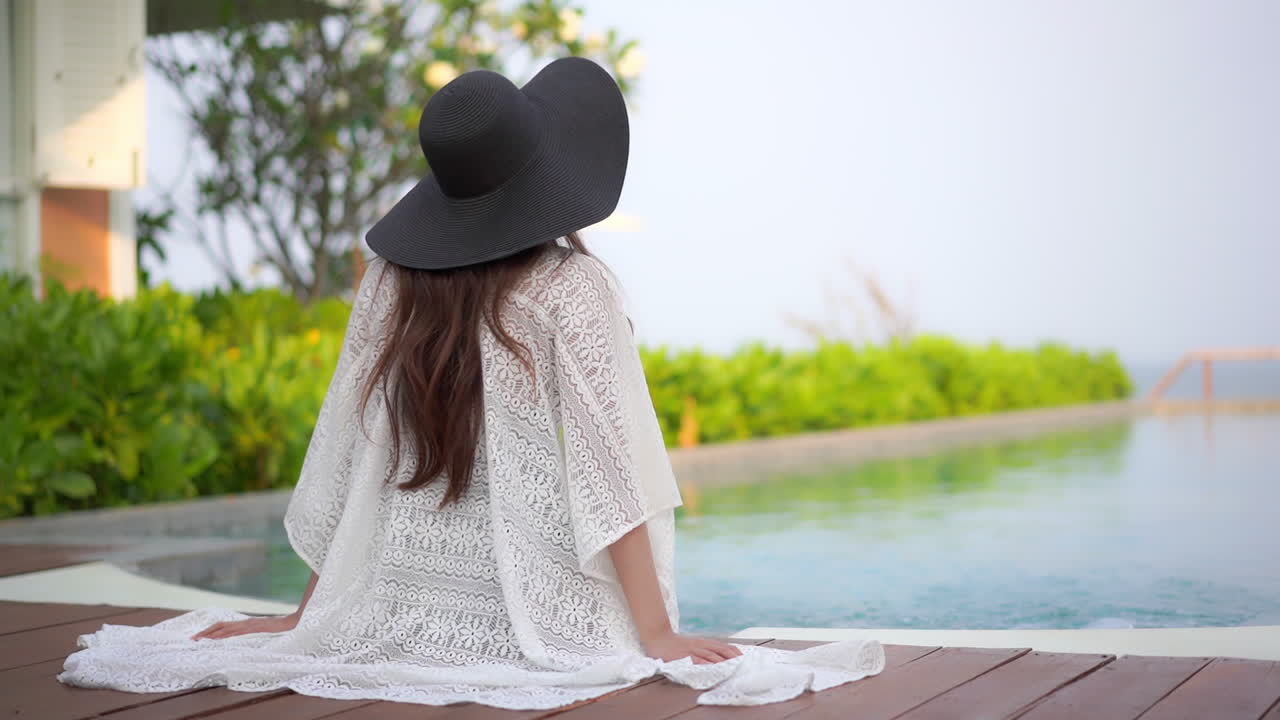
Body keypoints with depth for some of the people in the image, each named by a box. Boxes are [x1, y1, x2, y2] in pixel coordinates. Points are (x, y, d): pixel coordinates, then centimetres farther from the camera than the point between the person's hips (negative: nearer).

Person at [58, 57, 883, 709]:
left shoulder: (393, 279, 2)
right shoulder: (573, 286, -9)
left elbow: (347, 451, 8)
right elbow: (605, 465, -13)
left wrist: (307, 615, 16)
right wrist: (656, 633, -11)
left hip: (400, 604, 5)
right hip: (527, 613, -5)